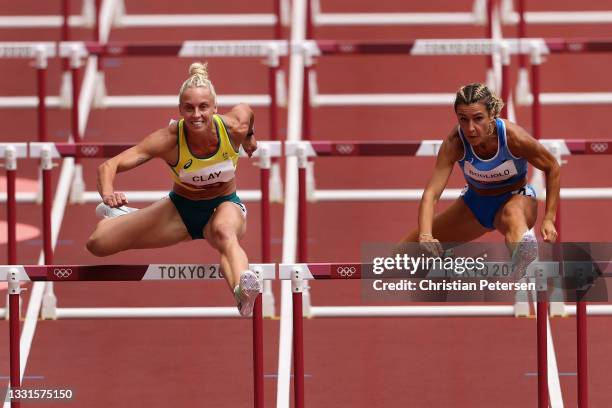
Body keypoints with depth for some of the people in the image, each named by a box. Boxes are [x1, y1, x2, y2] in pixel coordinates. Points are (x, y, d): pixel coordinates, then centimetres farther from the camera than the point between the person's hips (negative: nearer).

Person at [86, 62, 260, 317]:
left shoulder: (234, 127, -25)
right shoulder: (169, 139, -28)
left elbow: (244, 109, 2)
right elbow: (110, 165, -30)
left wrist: (249, 137, 18)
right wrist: (108, 194, -52)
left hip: (225, 205, -2)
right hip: (179, 209, 2)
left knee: (224, 232, -43)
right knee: (98, 244, -3)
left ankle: (243, 292, -73)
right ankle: (120, 215, 34)